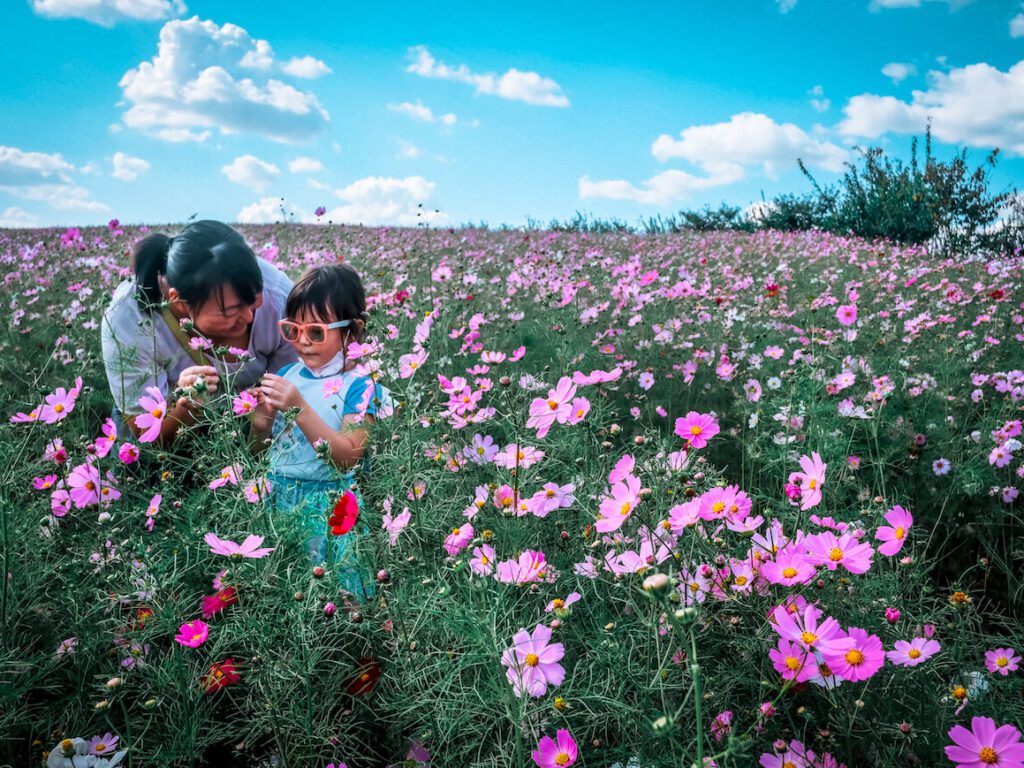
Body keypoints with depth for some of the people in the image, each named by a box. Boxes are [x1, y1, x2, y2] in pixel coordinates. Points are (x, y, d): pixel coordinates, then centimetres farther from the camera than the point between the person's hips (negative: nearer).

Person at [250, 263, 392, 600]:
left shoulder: (358, 386, -12)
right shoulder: (286, 375, 4)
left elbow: (347, 457, -21)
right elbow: (258, 451, 10)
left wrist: (300, 409, -27)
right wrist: (261, 421, -13)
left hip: (328, 508, -5)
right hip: (277, 500, 5)